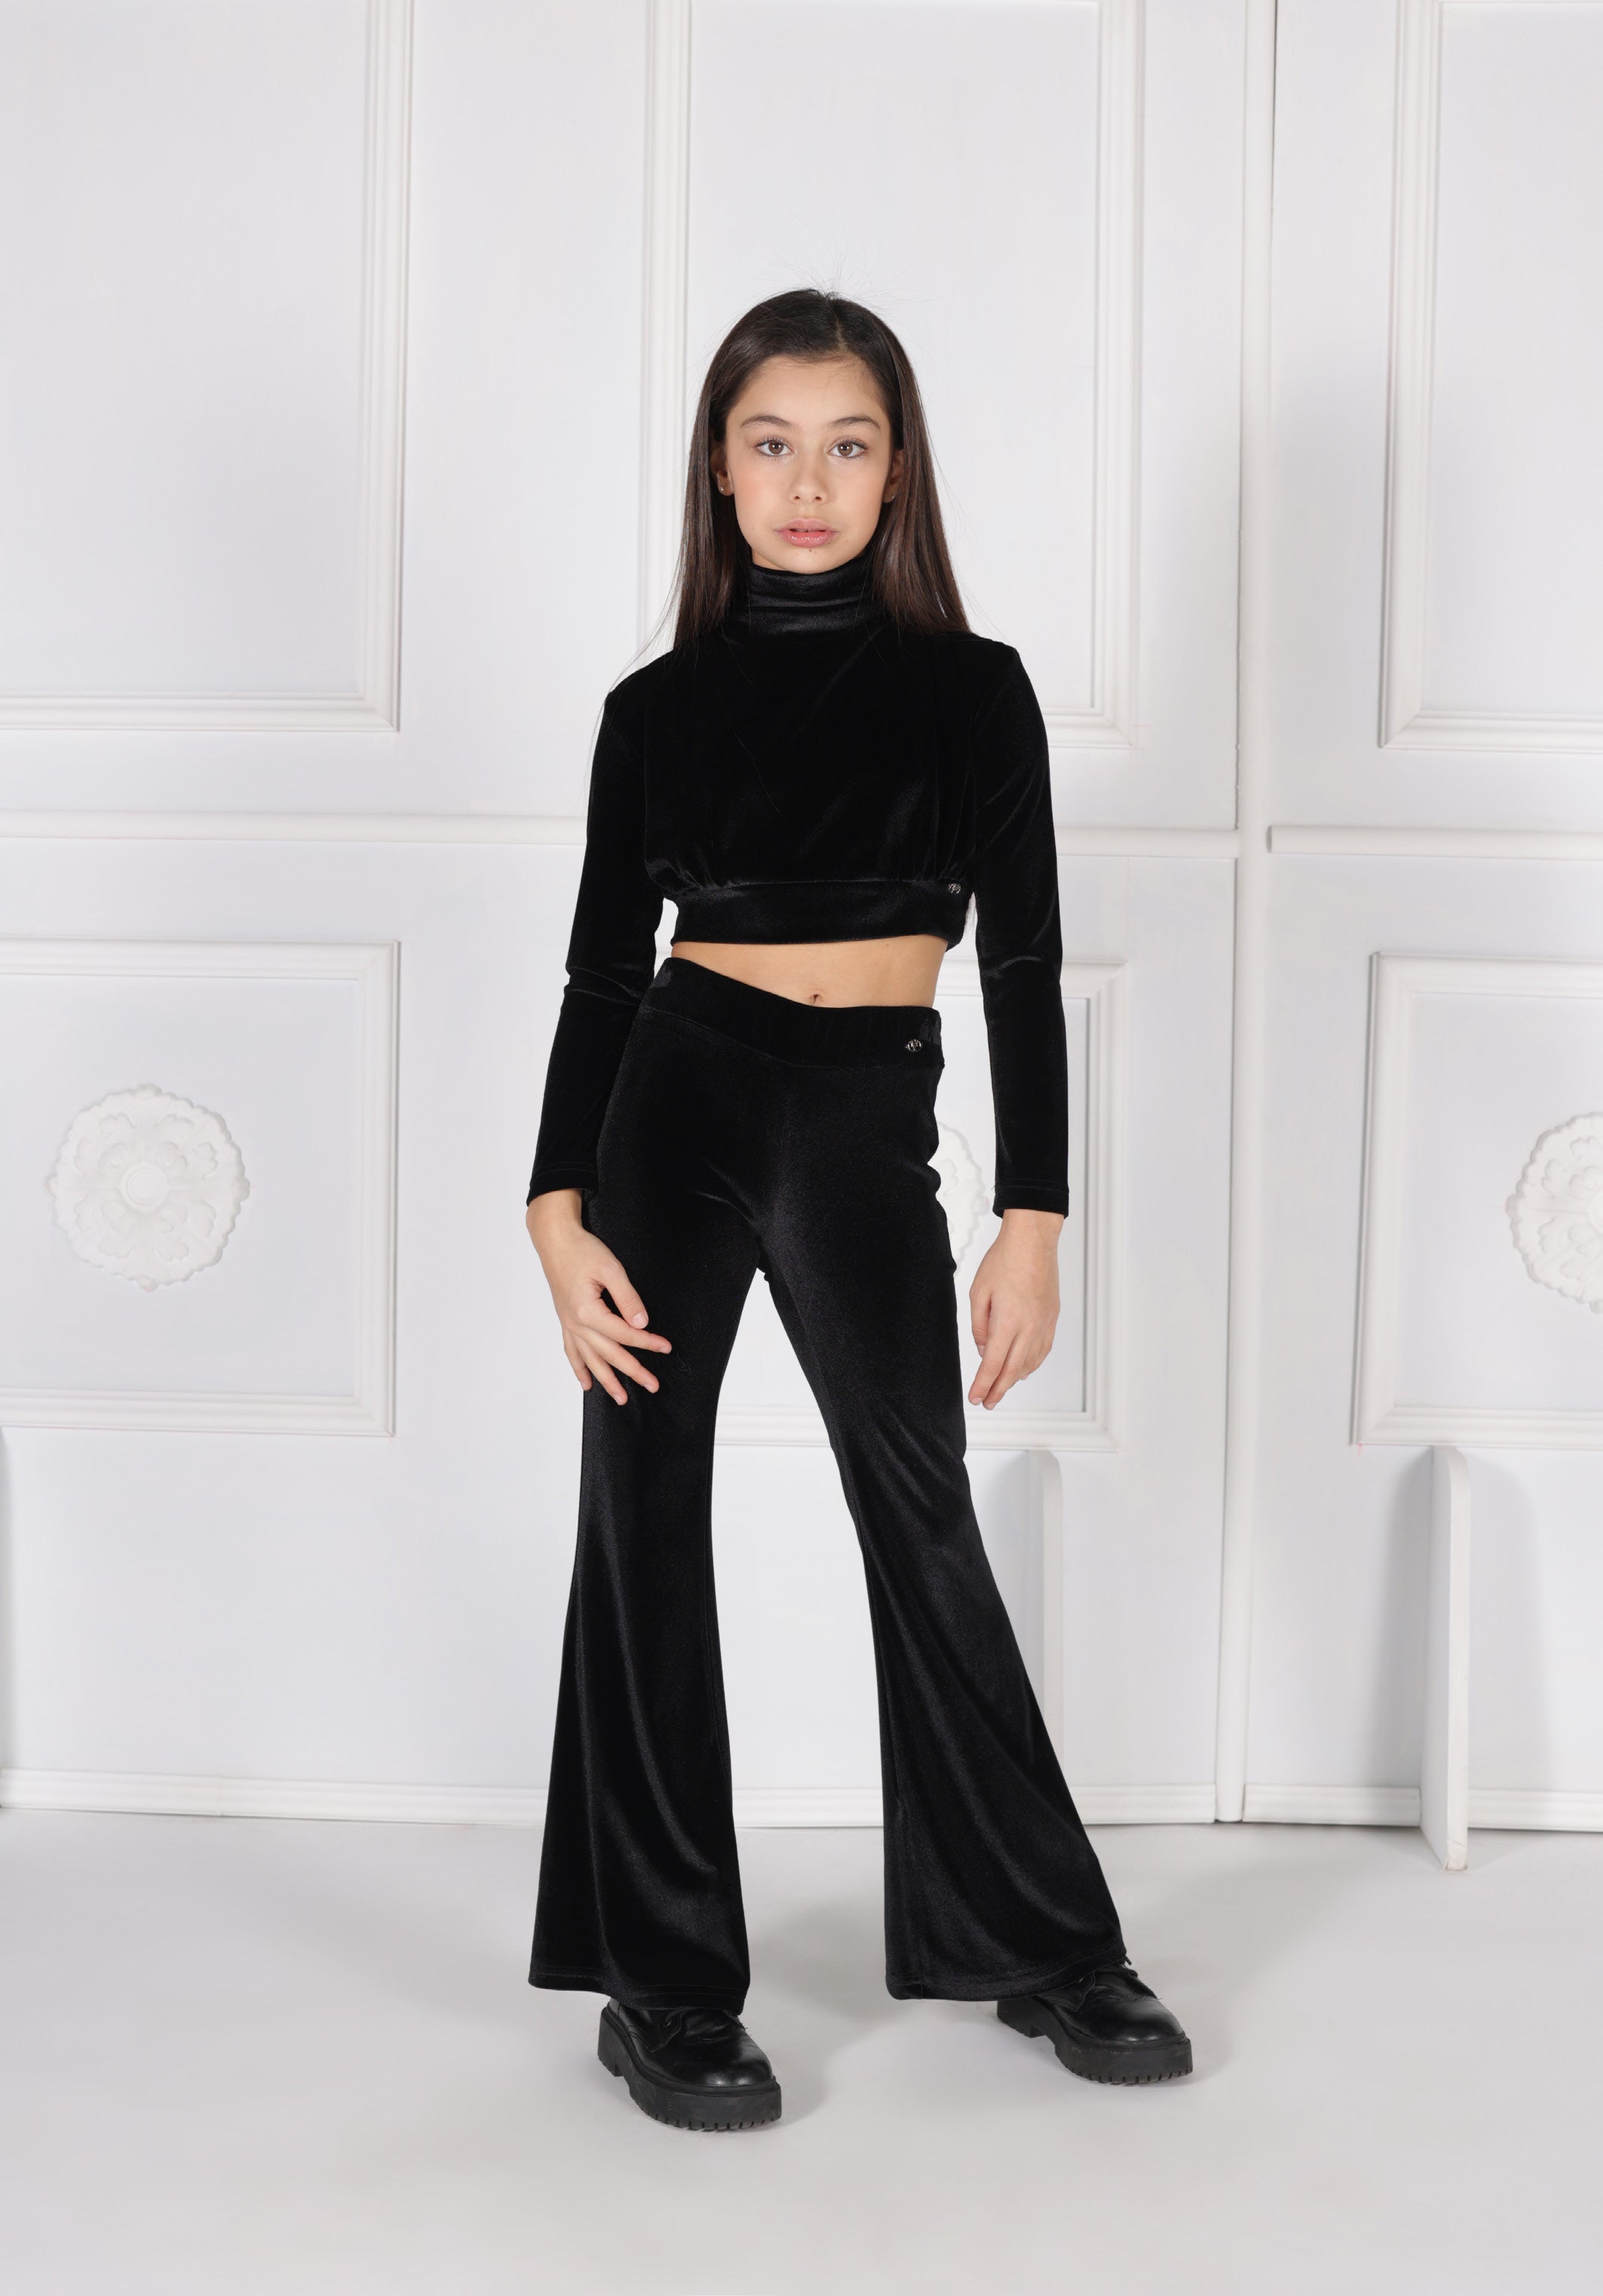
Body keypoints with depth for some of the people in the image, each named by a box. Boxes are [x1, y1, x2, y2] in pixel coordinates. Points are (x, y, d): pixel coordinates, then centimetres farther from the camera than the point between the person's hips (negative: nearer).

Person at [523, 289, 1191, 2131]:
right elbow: (602, 972, 4)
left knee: (926, 1526, 7)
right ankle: (666, 1983, 15)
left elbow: (1022, 965, 2)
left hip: (871, 1128, 0)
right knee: (644, 1522, 2)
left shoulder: (971, 688, 3)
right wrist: (560, 1216, -6)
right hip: (674, 1102, 1)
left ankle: (1042, 1946, 25)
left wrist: (1032, 1219, -4)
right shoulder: (660, 706, 5)